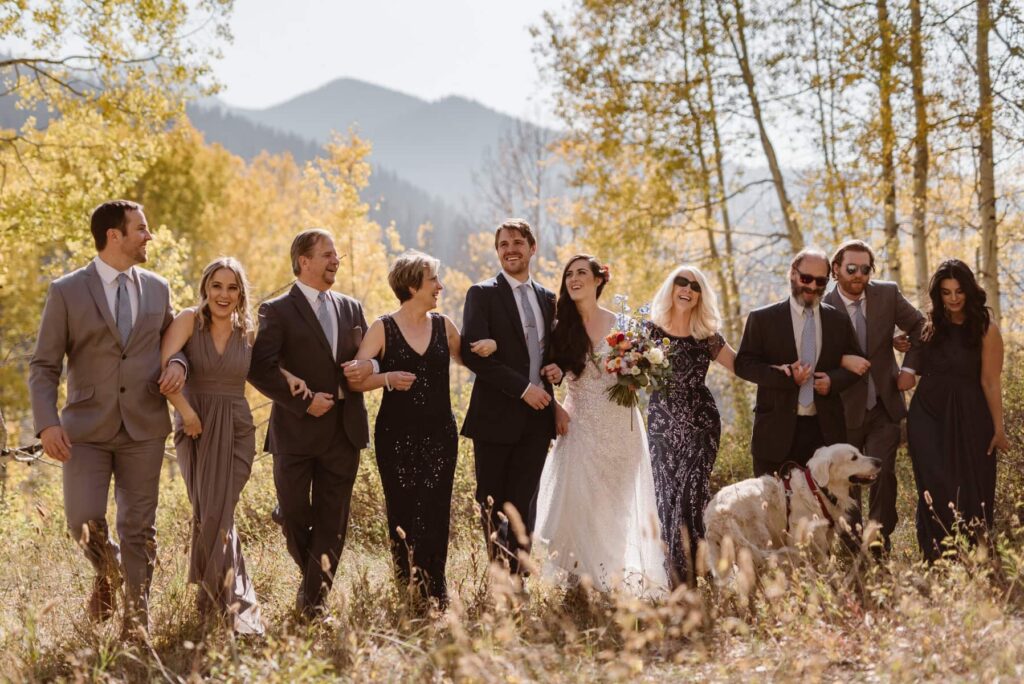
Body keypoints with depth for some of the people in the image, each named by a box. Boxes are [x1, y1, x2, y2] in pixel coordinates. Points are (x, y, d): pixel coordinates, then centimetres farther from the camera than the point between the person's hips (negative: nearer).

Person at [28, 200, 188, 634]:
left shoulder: (157, 288, 9)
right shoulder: (66, 292, -2)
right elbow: (43, 365, -2)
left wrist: (178, 364, -3)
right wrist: (47, 423, -15)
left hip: (144, 427, 3)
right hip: (87, 428, -2)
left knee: (139, 528, 4)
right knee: (84, 522, -9)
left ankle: (137, 620, 15)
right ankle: (108, 572, 25)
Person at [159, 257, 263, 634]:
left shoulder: (248, 333, 7)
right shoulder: (190, 320, -4)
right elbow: (162, 367, -17)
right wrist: (186, 411, -18)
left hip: (236, 430, 2)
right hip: (196, 429, -2)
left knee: (217, 516, -1)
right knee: (211, 515, -4)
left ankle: (214, 595, 15)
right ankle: (239, 605, 4)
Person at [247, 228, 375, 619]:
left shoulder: (351, 309, 14)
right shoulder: (277, 311, -3)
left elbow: (368, 357, 20)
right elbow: (259, 369, -12)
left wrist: (368, 367, -4)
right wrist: (303, 401, -15)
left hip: (343, 430, 4)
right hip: (297, 430, -4)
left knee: (331, 520, 2)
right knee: (294, 517, 3)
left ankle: (314, 597, 8)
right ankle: (312, 577, 28)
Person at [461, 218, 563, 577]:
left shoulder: (547, 299, 15)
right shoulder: (482, 294, -2)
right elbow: (473, 353, -13)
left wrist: (557, 368, 1)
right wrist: (522, 388, -17)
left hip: (537, 415, 4)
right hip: (496, 415, -4)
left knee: (522, 505, 2)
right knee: (493, 505, 2)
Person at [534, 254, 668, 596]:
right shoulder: (561, 328, 3)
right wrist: (555, 409, -9)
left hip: (619, 426, 0)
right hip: (580, 426, 0)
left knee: (618, 506, 4)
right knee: (579, 502, -7)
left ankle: (619, 576, 14)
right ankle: (581, 578, -2)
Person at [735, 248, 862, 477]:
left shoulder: (839, 320, 11)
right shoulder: (762, 319, 2)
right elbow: (743, 364, -1)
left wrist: (834, 380, -7)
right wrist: (786, 377, -16)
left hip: (825, 430, 2)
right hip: (777, 430, -2)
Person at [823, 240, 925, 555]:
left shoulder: (888, 294, -2)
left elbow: (919, 327, 11)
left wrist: (909, 367, 2)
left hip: (884, 407, 1)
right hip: (844, 410, -1)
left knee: (883, 472, -10)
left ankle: (881, 540, 2)